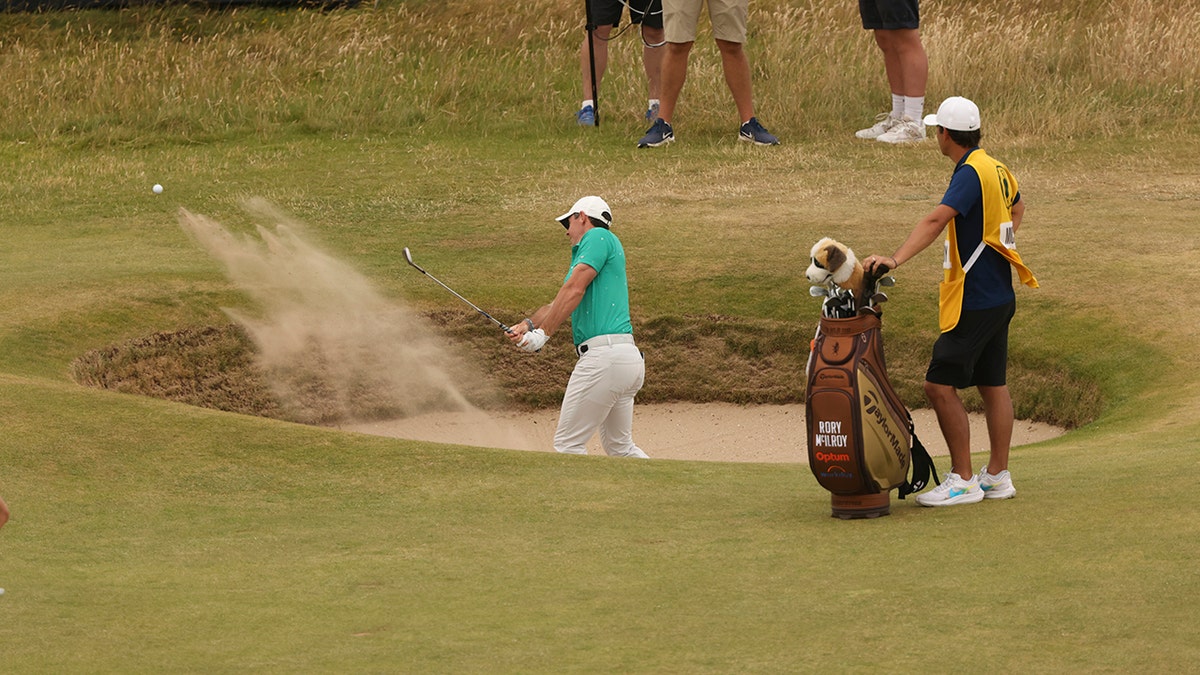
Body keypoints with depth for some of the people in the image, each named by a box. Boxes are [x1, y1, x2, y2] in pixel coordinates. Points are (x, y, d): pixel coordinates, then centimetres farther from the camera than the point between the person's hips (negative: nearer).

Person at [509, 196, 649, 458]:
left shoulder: (598, 237, -2)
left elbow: (574, 290, -13)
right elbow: (560, 304, 20)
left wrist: (543, 332, -13)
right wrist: (528, 324, 3)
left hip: (604, 355, -10)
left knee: (568, 445, -6)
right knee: (620, 448, 17)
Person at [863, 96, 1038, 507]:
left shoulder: (971, 174, -19)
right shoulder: (996, 170, 11)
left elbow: (936, 221, -33)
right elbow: (1017, 208, 34)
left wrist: (896, 260, -42)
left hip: (974, 301, -10)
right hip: (999, 296, 10)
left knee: (940, 384, -8)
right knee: (993, 385, 15)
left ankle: (963, 480, -5)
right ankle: (998, 475, 22)